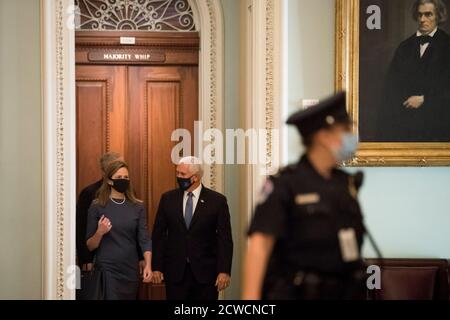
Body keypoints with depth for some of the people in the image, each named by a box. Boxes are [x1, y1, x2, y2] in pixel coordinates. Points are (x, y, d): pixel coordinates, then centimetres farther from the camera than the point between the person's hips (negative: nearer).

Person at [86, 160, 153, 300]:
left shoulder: (138, 207, 4)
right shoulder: (97, 206, -2)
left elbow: (144, 239, 0)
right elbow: (89, 246, 0)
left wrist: (148, 265, -15)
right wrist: (99, 232, -19)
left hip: (131, 270, 3)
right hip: (106, 270, -3)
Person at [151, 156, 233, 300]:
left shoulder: (217, 200, -2)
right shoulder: (168, 199, 5)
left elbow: (224, 239, -3)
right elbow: (159, 235, 7)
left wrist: (224, 271, -10)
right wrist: (157, 267, 1)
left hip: (205, 272, -2)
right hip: (175, 272, 2)